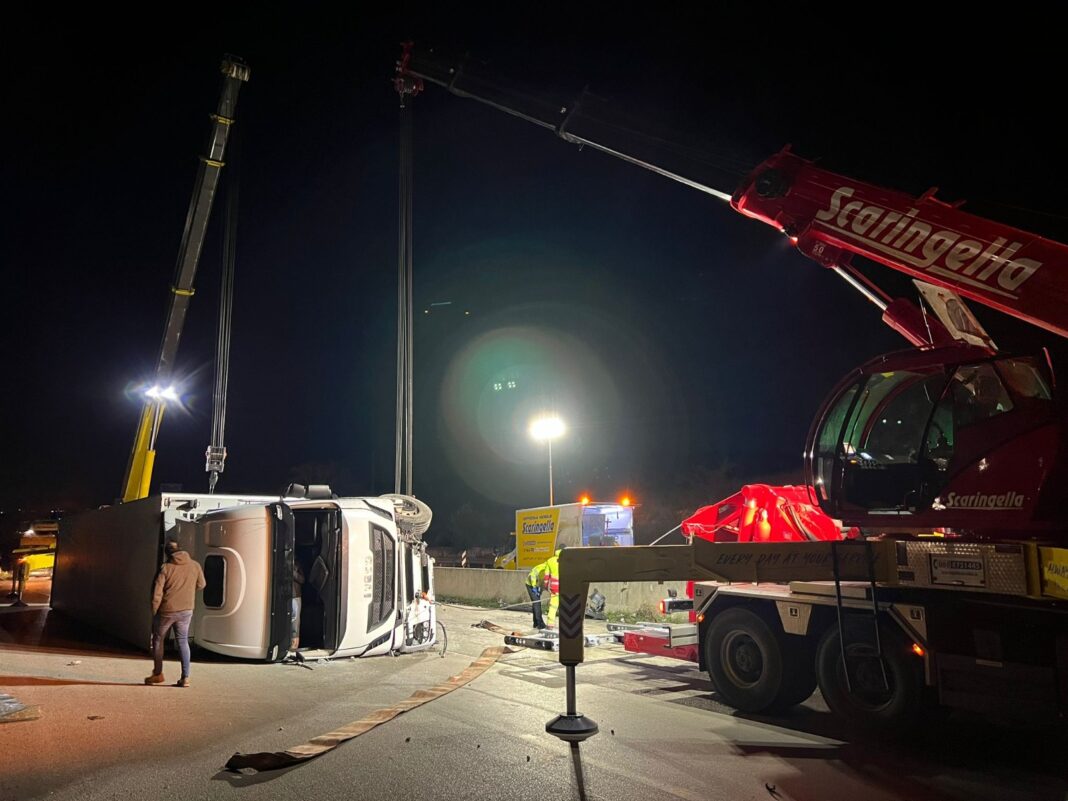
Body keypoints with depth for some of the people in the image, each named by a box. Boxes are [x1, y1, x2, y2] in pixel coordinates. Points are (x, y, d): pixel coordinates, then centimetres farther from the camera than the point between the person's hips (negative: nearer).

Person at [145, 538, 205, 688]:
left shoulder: (165, 567, -11)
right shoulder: (194, 565, -1)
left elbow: (157, 593, -11)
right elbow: (201, 585, 11)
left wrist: (154, 612, 1)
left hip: (166, 611, -3)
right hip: (186, 610, 3)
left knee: (158, 639, 19)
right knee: (183, 641, 13)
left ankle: (158, 674, 28)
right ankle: (185, 677, 7)